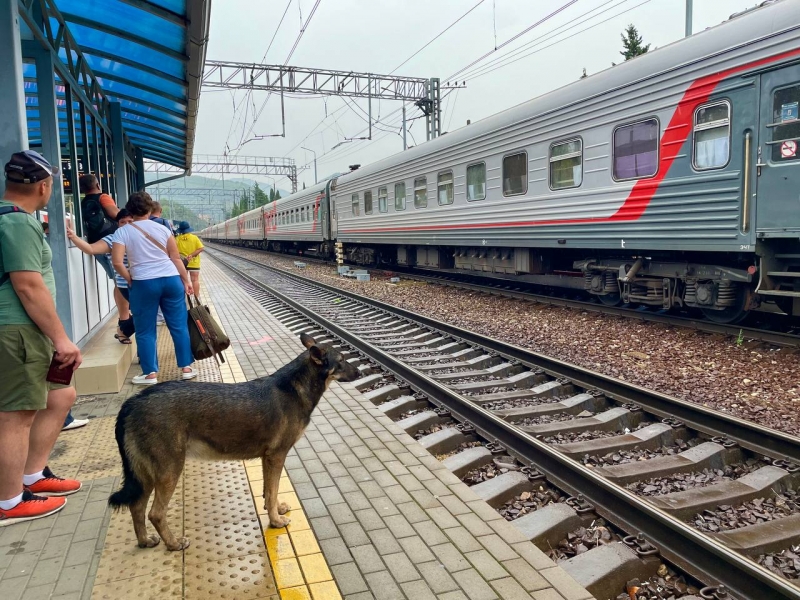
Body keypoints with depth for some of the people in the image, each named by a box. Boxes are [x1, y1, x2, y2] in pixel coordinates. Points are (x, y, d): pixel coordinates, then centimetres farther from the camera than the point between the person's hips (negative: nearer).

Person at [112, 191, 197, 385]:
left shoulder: (122, 232, 0)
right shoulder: (162, 229, 6)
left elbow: (117, 262, -10)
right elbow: (176, 258, 5)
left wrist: (130, 279, 5)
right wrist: (186, 280, 11)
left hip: (144, 284, -2)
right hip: (171, 280, 2)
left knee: (145, 330, 8)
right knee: (179, 326, 9)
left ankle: (150, 374, 11)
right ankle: (186, 368, 13)